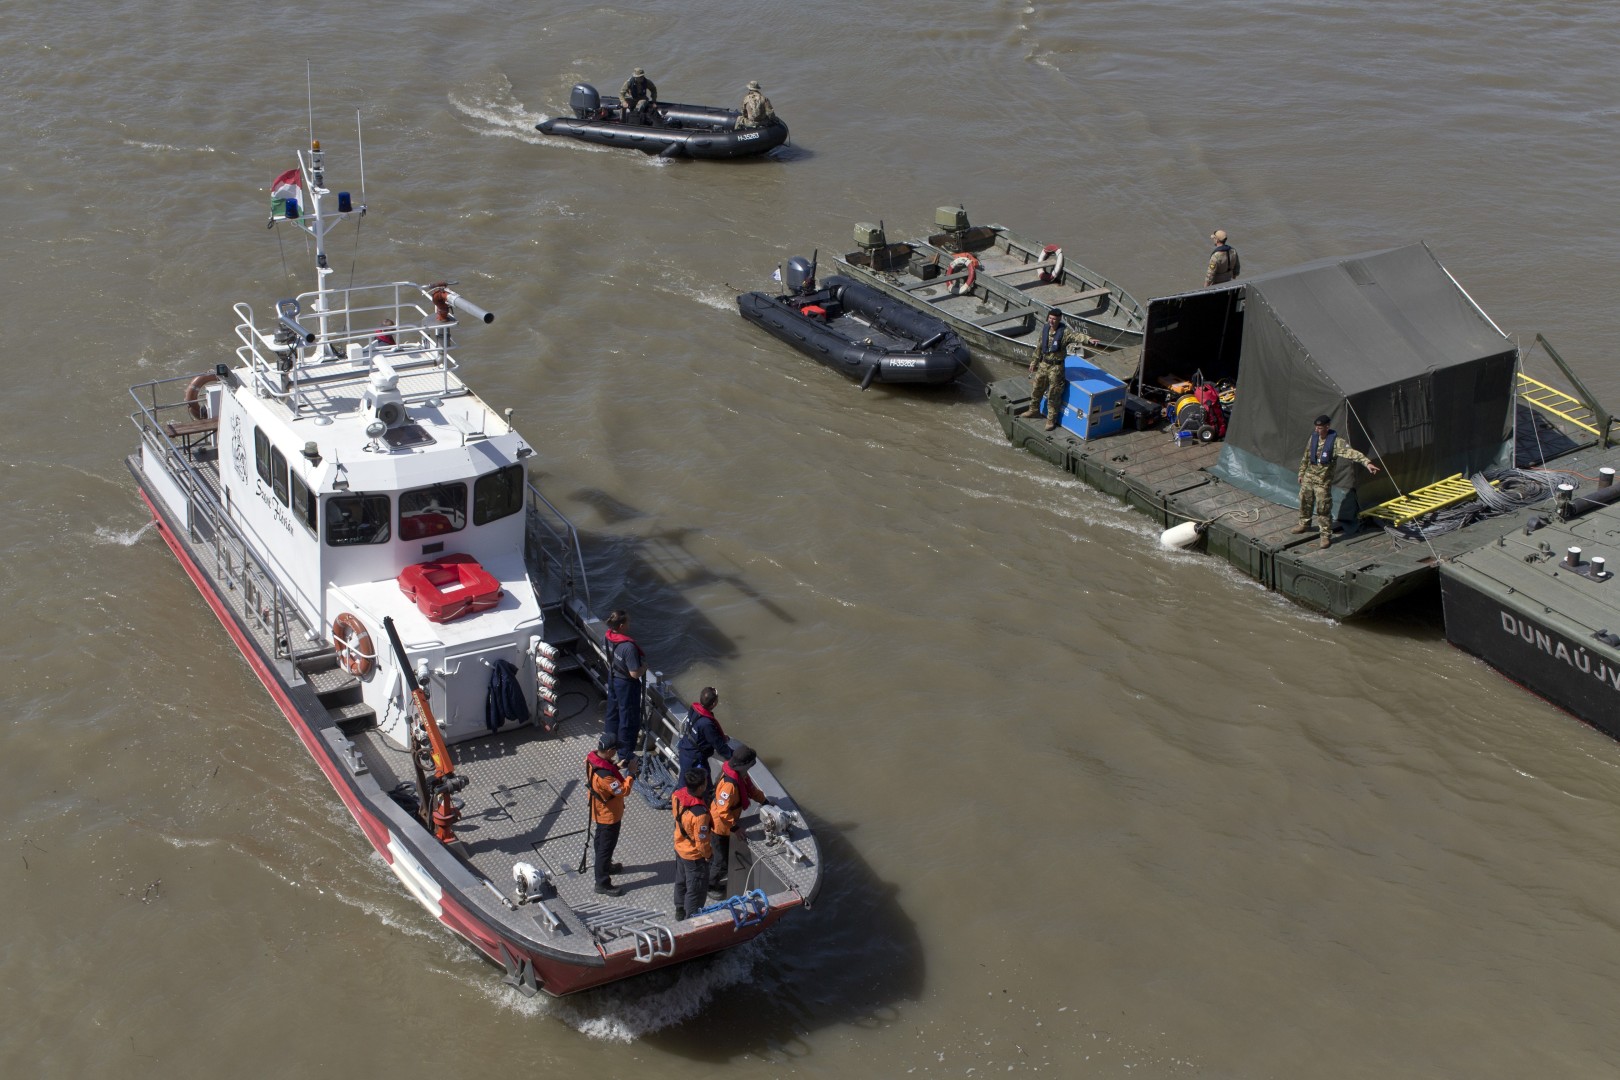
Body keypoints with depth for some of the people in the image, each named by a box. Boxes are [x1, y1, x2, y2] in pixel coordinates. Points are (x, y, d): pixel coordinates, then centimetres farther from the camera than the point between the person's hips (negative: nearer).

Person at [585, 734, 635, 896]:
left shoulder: (591, 758, -14)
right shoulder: (604, 775, -41)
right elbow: (623, 790, -30)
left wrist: (617, 767, -4)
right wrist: (632, 774, -21)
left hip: (598, 810, 9)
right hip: (609, 814, -9)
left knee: (601, 839, 29)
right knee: (607, 846, 6)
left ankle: (604, 866, 52)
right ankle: (602, 883, 19)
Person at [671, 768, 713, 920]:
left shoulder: (677, 794, -19)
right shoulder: (700, 814, -41)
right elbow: (701, 841, -28)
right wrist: (708, 854, -8)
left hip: (680, 847, 8)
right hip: (694, 856, -8)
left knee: (681, 881, 29)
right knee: (695, 890, 16)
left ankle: (680, 910, 50)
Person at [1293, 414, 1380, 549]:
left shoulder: (1335, 442, -19)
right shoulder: (1313, 438, 0)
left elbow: (1351, 453, -32)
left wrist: (1367, 462, -44)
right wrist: (1301, 473, 20)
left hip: (1323, 482, -6)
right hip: (1308, 478, 6)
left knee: (1323, 509, -3)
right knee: (1304, 502, 21)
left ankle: (1326, 536, 9)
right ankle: (1304, 525, 44)